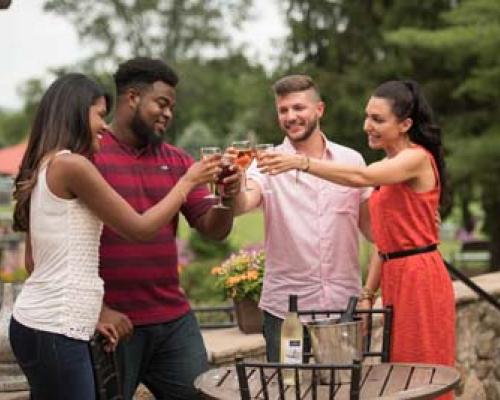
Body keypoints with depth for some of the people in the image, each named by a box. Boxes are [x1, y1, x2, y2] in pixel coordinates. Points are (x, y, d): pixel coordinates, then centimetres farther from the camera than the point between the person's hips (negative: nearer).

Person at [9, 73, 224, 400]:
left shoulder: (44, 168, 15)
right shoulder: (72, 165, -13)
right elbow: (140, 228, -7)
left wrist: (84, 314, 16)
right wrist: (188, 181, 4)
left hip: (40, 322, 10)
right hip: (54, 330, -10)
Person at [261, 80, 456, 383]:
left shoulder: (417, 158, -11)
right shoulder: (390, 165, 16)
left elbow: (361, 177, -29)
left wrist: (302, 162, -35)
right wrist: (369, 293, 12)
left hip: (420, 279, -8)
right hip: (394, 278, 9)